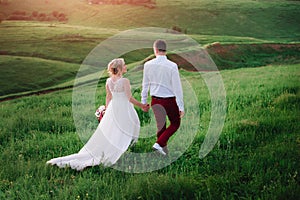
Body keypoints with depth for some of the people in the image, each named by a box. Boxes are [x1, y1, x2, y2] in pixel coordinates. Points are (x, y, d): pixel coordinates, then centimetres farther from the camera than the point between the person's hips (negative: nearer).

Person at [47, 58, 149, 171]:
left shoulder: (109, 81, 3)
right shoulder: (125, 81, -16)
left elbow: (108, 97, 11)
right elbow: (130, 98, -13)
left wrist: (107, 110, 22)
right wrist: (141, 106, -1)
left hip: (112, 109, 6)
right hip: (124, 111, -6)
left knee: (105, 135, 15)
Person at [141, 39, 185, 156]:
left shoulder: (148, 65, -7)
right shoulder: (172, 66, -18)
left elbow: (145, 85, 3)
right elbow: (177, 88, -15)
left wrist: (144, 101, 16)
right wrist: (181, 107, -8)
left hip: (155, 100, 4)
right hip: (169, 100, -4)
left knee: (160, 124, 19)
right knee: (175, 124, 15)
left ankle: (163, 147, 29)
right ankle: (159, 143, 2)